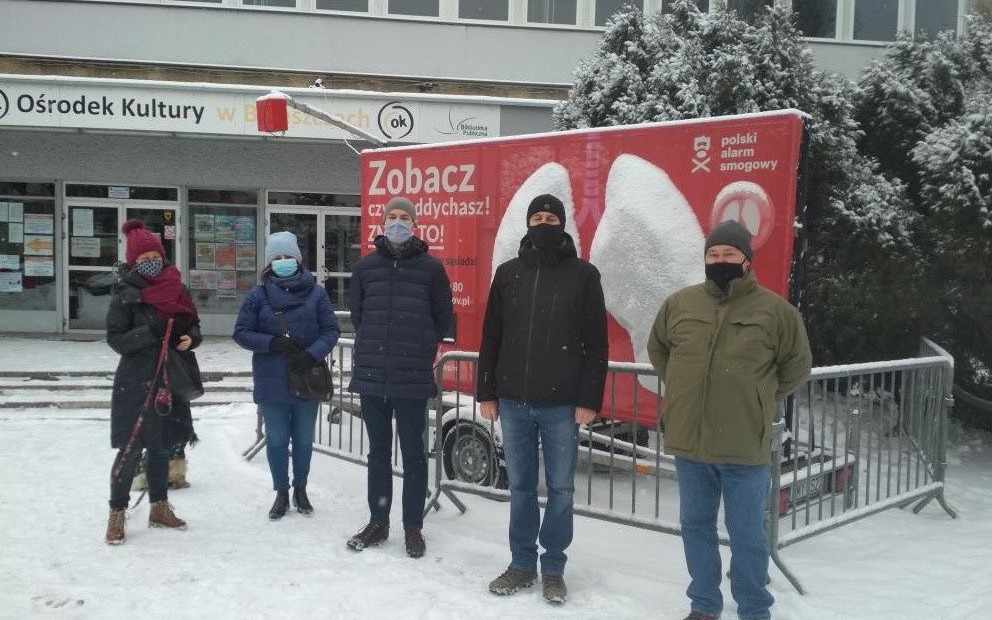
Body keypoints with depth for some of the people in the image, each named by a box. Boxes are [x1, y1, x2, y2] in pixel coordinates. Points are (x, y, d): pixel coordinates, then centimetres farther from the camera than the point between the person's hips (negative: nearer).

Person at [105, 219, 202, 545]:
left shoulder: (177, 289, 7)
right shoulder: (125, 294, -6)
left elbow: (193, 324, 15)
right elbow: (115, 338, -9)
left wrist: (190, 338, -7)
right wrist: (149, 333, -23)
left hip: (171, 381, 5)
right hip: (135, 383, -5)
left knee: (161, 445, 15)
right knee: (131, 448, -2)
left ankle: (159, 508, 28)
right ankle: (117, 513, 12)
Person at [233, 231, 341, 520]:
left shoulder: (316, 293, -3)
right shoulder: (258, 295, -2)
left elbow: (331, 330, -2)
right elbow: (241, 332, -1)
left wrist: (312, 354, -19)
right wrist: (273, 343, -17)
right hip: (271, 383, 0)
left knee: (304, 439, 13)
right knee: (277, 439, 9)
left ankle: (300, 490, 31)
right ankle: (281, 493, 26)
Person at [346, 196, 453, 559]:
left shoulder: (431, 267, 0)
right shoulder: (365, 267, 6)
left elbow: (443, 318, 8)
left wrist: (422, 350, 10)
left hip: (413, 379, -2)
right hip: (371, 376, 3)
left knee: (413, 454, 6)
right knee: (378, 453, 13)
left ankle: (413, 528, 17)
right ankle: (377, 523, 25)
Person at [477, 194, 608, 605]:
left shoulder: (583, 274, -1)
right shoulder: (508, 273, 7)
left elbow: (595, 343, -3)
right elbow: (491, 337, 10)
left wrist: (589, 400, -8)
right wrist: (486, 393, 6)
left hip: (562, 405, -2)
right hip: (513, 401, 3)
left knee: (560, 489, 7)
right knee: (520, 486, 11)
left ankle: (553, 569, 20)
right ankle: (522, 564, 24)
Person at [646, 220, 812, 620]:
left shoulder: (775, 310, -5)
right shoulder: (679, 303, 3)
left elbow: (796, 367, 6)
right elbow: (657, 349, 19)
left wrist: (757, 402, 4)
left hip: (745, 447, -3)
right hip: (688, 440, 3)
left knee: (747, 536, 8)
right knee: (696, 526, 15)